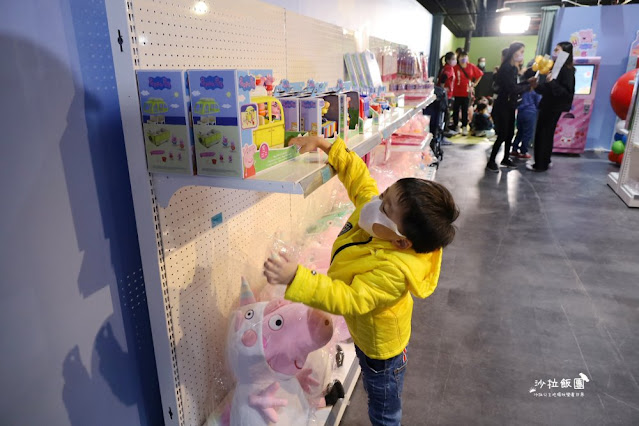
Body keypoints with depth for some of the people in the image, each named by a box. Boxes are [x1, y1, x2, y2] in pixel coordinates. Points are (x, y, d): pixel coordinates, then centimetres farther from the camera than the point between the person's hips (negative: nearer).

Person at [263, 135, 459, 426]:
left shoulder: (394, 271, -44)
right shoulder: (371, 207, -22)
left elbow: (348, 299, -45)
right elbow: (358, 175, -10)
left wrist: (296, 278, -55)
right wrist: (325, 145, -17)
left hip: (380, 346, -8)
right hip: (365, 332, 8)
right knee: (378, 396, 36)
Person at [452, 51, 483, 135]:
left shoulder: (471, 67, 2)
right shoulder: (455, 67, -8)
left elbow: (479, 75, 12)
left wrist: (474, 84, 7)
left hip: (467, 92, 2)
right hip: (456, 92, -2)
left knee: (465, 110, 6)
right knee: (456, 110, 7)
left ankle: (464, 127, 12)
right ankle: (455, 126, 19)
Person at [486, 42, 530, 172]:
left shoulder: (514, 68, 11)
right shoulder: (506, 68, -16)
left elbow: (516, 85, 11)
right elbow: (513, 88, -19)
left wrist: (528, 81, 0)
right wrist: (529, 86, -10)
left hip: (510, 106, 8)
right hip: (502, 106, -8)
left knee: (510, 133, 11)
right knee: (502, 135, -7)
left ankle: (505, 159, 24)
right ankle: (491, 161, 3)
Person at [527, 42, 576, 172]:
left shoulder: (567, 70, -13)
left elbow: (567, 92, -22)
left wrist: (552, 83, -29)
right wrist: (537, 85, -3)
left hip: (554, 108, -8)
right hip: (547, 106, 8)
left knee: (545, 135, -3)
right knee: (541, 134, 13)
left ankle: (541, 165, 5)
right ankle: (544, 161, 24)